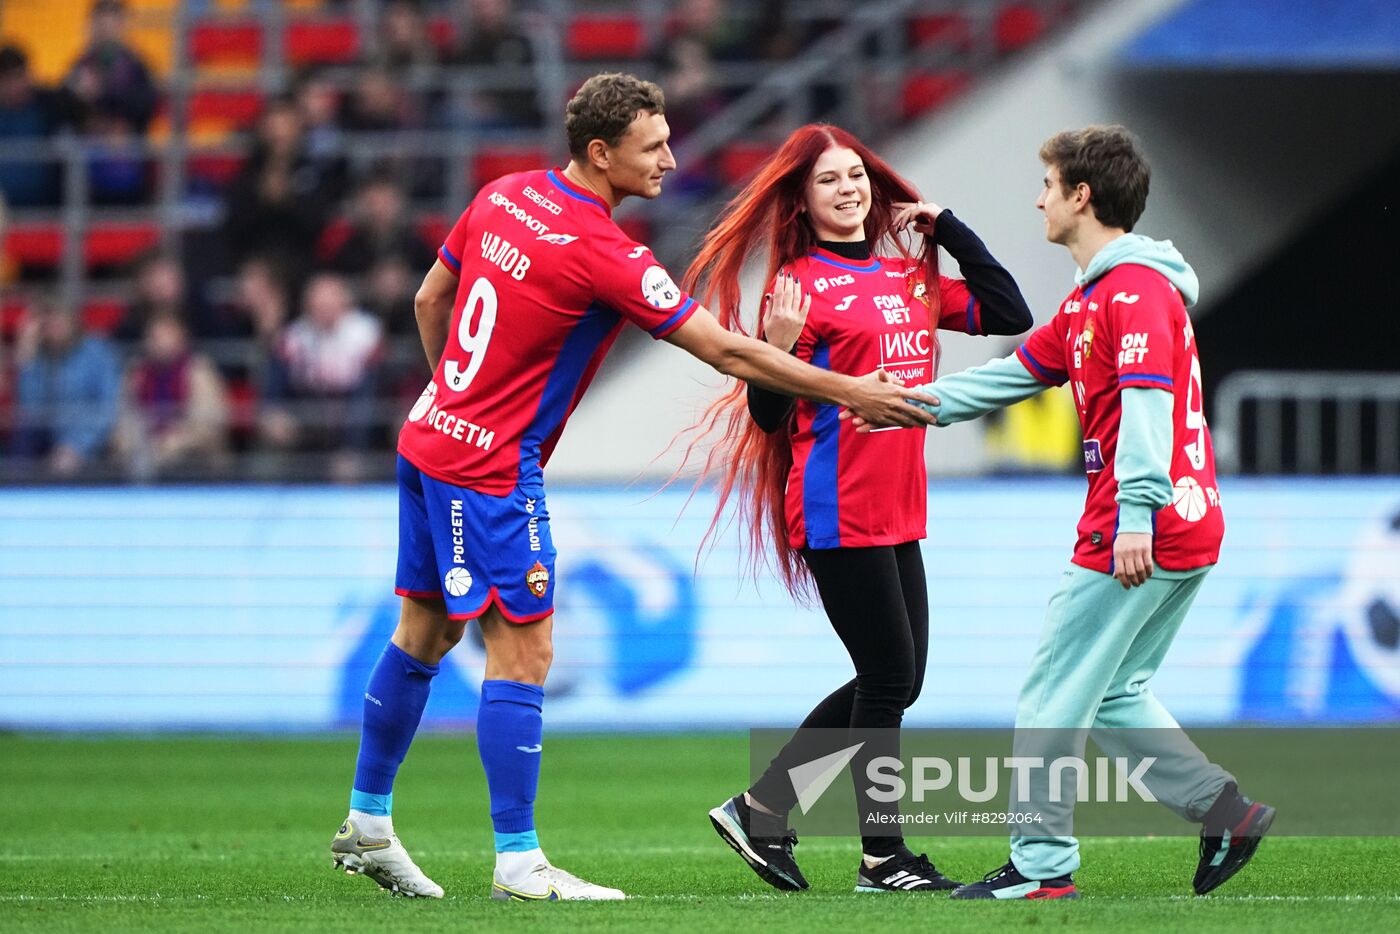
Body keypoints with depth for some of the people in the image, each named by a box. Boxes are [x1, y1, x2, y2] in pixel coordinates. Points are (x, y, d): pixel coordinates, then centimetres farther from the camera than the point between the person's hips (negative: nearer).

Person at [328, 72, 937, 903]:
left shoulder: (504, 197, 2)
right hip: (494, 471, -9)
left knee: (423, 637, 18)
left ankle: (367, 825, 27)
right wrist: (848, 392, -11)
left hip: (429, 437, 9)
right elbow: (725, 351, -18)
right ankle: (519, 864, -3)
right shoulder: (604, 254, -21)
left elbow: (430, 299, 15)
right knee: (524, 654, -4)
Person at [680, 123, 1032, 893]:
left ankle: (760, 808, 18)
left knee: (895, 682, 11)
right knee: (889, 678, -4)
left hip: (897, 512, 8)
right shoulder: (800, 284, -8)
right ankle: (883, 859, 6)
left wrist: (946, 227, 9)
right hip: (838, 512, -8)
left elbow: (1010, 315, 10)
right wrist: (778, 348, -29)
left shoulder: (910, 277, 11)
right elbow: (768, 415, -9)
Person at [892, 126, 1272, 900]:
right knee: (1113, 693, 16)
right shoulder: (1092, 301, 20)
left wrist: (1136, 514, -33)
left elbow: (1147, 399, -24)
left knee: (1053, 694, -3)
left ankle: (1042, 865, 1)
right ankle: (1225, 814, 11)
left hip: (1138, 538, -10)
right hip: (1188, 536, 10)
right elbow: (1014, 374, 27)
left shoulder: (1136, 287, -12)